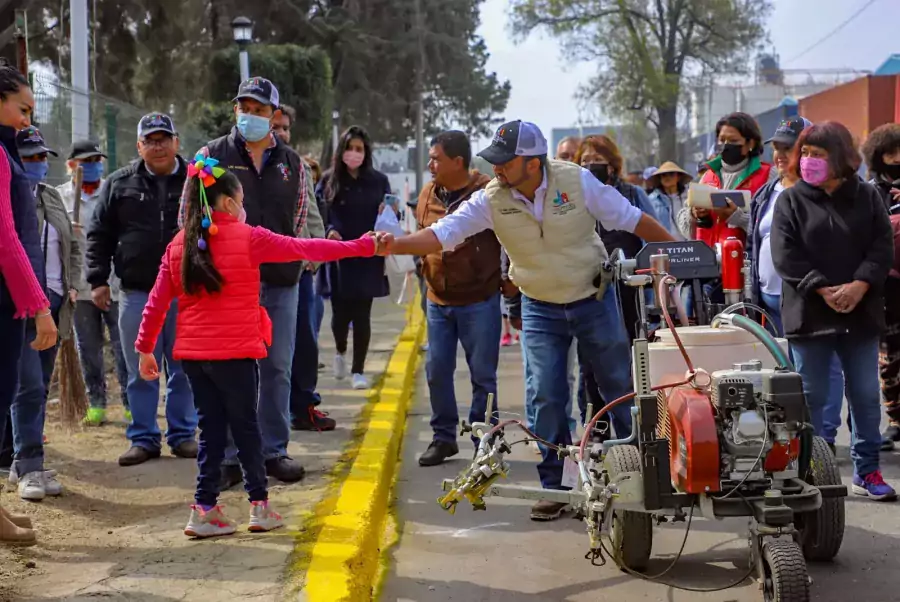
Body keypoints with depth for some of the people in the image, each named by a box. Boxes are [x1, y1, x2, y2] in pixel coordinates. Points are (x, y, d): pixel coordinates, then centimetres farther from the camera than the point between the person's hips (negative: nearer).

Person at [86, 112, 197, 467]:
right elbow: (99, 235, 9)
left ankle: (182, 434, 17)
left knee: (184, 368, 7)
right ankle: (143, 438, 13)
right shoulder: (120, 184, 6)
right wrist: (98, 280, 2)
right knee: (141, 371, 4)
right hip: (136, 292, 1)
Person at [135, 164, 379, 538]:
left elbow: (157, 302, 5)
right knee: (245, 427, 9)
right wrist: (360, 247, 2)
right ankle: (260, 506, 17)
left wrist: (145, 348, 14)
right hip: (234, 352, -4)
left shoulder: (178, 245, 5)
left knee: (211, 429, 12)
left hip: (192, 353, 4)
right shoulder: (248, 239, -7)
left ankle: (205, 511, 10)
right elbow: (304, 248, -5)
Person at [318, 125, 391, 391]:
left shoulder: (378, 181, 4)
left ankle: (358, 370, 13)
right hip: (338, 258, 0)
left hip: (368, 259, 0)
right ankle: (340, 351, 36)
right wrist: (328, 231, -20)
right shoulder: (329, 181, 1)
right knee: (341, 312, 4)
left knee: (362, 314, 1)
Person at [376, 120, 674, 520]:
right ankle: (553, 486, 7)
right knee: (545, 396, -4)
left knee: (621, 387, 8)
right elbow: (442, 235, -18)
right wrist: (395, 245, -34)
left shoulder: (577, 181, -16)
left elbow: (631, 219, -8)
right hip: (541, 310, 1)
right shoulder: (491, 199, -14)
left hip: (594, 300, -1)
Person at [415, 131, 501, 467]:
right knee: (437, 370, 7)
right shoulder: (428, 193, 7)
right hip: (438, 300, 5)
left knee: (482, 374, 2)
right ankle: (443, 437, 20)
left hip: (479, 300, -5)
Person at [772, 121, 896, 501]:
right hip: (809, 314, -2)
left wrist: (860, 285, -17)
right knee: (810, 397, 4)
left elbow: (882, 247, -1)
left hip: (860, 315, 2)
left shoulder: (867, 197, 6)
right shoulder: (791, 201, 1)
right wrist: (823, 289, -18)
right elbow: (786, 256, -8)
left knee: (866, 396, 7)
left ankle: (866, 471, 16)